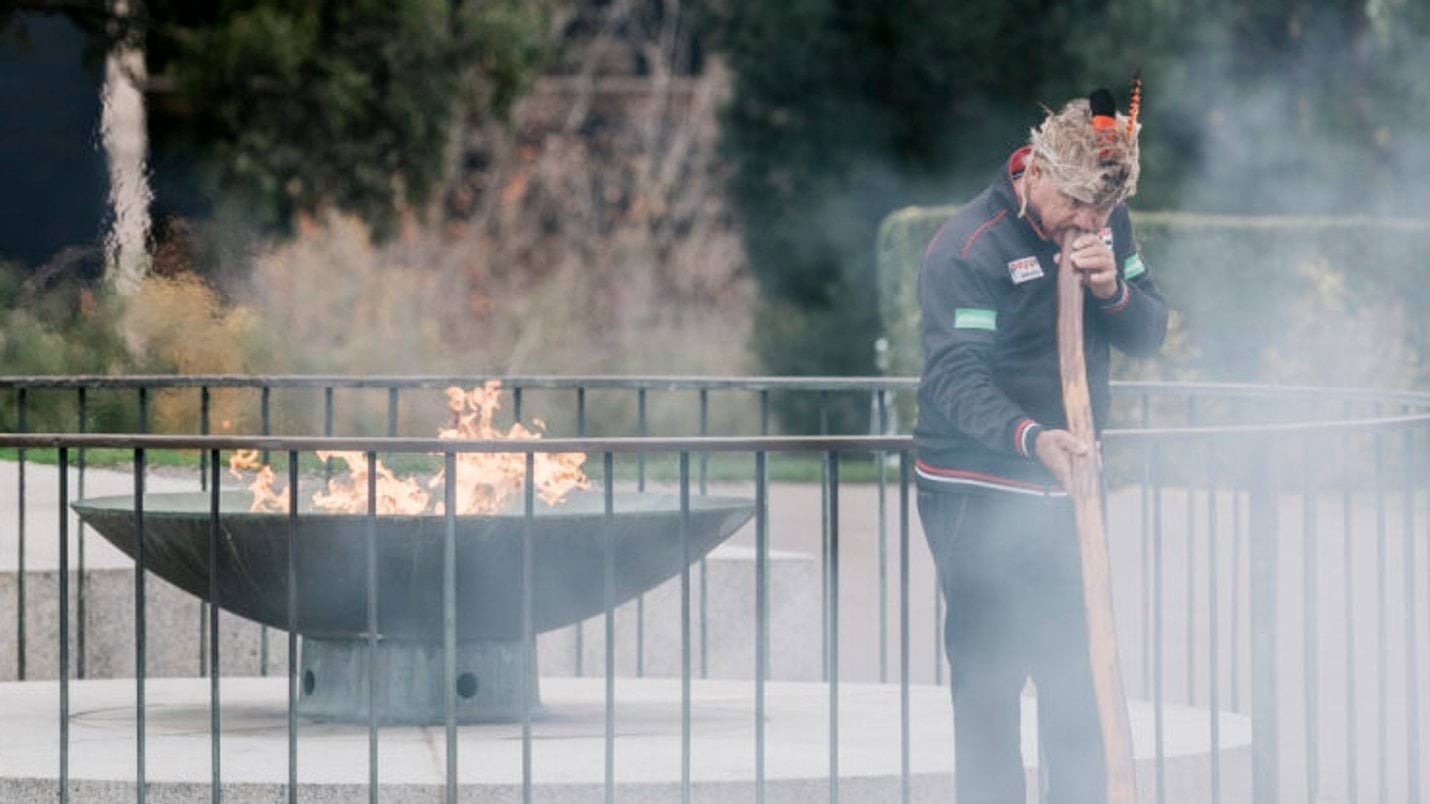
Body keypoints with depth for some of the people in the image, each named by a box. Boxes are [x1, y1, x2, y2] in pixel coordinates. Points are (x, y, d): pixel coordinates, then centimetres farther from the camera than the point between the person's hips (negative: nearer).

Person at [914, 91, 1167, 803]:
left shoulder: (1105, 225, 3)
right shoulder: (967, 247, -18)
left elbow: (1150, 335, 6)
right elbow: (955, 377, -26)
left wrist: (1113, 290, -17)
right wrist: (1031, 437, -43)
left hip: (1064, 491, 7)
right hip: (977, 499, -7)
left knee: (1079, 683, 12)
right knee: (989, 679, -6)